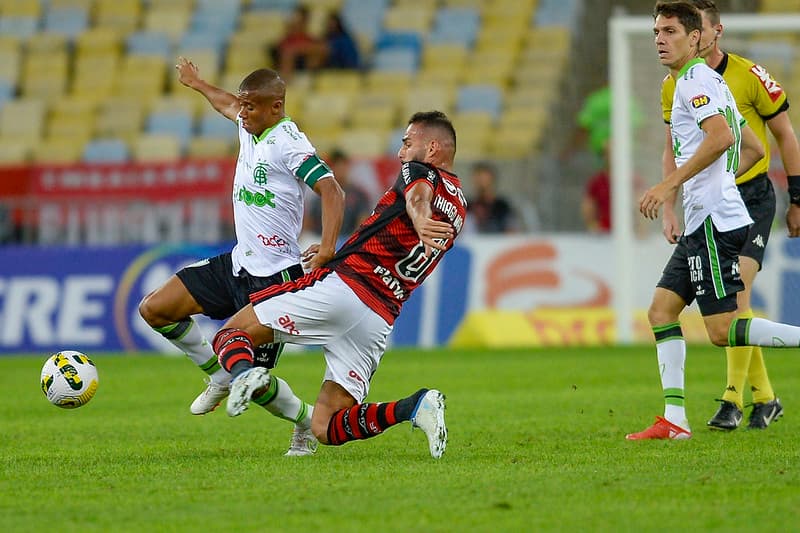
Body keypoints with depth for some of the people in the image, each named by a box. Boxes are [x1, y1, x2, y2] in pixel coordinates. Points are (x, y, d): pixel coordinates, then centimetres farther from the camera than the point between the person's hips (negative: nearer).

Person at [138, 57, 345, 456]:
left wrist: (326, 248, -41)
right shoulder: (250, 126, 8)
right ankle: (220, 376, 19)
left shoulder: (288, 143, -17)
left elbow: (332, 191, -28)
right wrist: (196, 83, 52)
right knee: (153, 309, 3)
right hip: (238, 263, 9)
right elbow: (227, 105, 34)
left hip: (274, 275, -9)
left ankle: (308, 423, 21)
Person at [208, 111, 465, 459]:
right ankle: (416, 407, -15)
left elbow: (417, 197, -23)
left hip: (344, 286, -7)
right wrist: (338, 252, 44)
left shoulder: (420, 172, 3)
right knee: (326, 428, 5)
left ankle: (244, 373, -31)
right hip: (380, 320, 7)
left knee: (231, 333, 3)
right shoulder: (459, 210, 27)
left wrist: (421, 223, -46)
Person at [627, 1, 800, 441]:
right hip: (700, 223, 10)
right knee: (661, 309, 7)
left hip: (714, 222, -10)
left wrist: (670, 184, -22)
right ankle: (674, 420, 4)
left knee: (722, 330, -13)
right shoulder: (709, 82, 22)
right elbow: (753, 148, 28)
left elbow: (721, 137, -24)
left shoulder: (695, 79, -9)